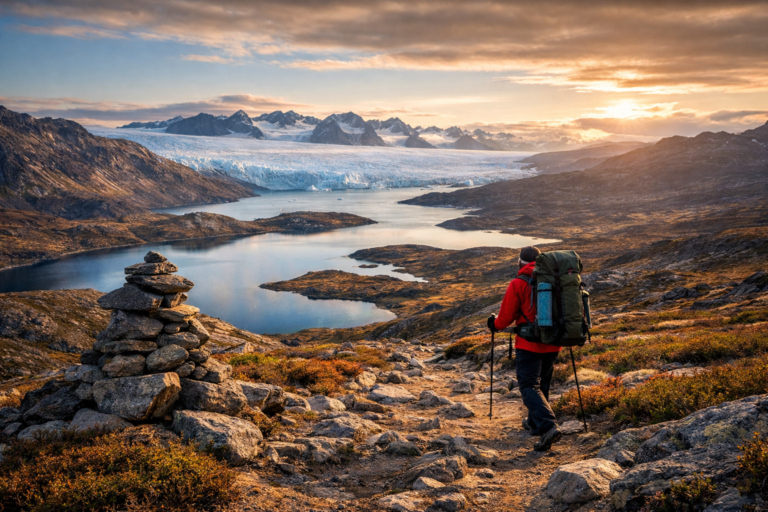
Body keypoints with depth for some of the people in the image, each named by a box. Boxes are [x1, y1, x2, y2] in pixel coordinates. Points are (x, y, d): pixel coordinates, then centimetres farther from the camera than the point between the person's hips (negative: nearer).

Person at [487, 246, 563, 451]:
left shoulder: (518, 284, -9)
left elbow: (506, 316, -6)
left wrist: (495, 325, 15)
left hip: (529, 344, -5)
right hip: (552, 343, 6)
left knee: (530, 387, -3)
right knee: (542, 383, 21)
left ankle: (548, 426, -21)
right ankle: (535, 423, 34)